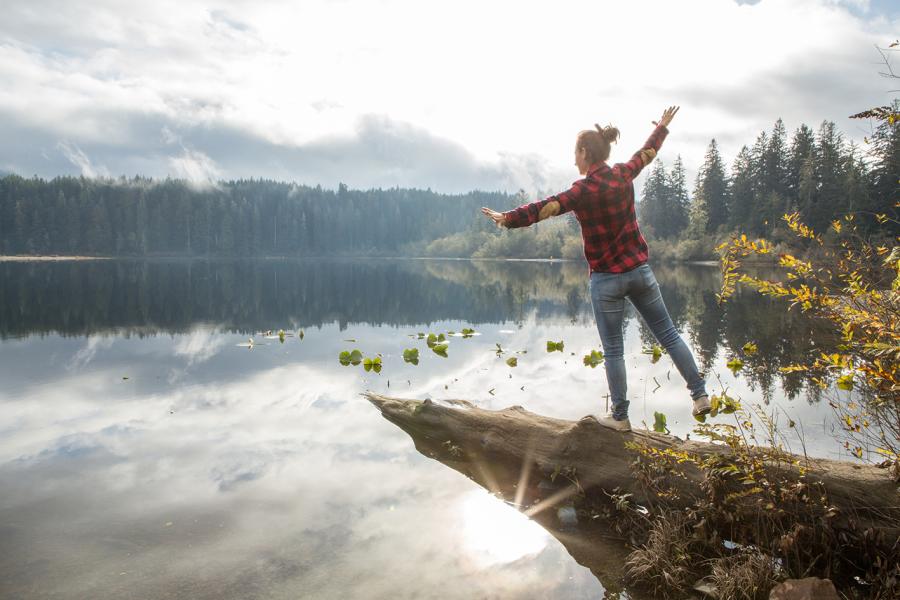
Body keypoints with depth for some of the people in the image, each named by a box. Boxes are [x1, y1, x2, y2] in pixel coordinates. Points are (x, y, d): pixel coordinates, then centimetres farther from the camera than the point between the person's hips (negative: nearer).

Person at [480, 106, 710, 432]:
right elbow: (647, 152, 20)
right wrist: (662, 126, 38)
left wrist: (507, 218, -5)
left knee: (613, 350, 5)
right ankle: (700, 395, 16)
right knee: (668, 334, 13)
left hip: (606, 280, -5)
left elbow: (544, 207, -15)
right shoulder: (624, 175, 2)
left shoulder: (584, 190, -16)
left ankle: (620, 417, 13)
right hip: (640, 271, 5)